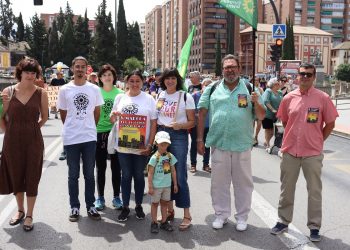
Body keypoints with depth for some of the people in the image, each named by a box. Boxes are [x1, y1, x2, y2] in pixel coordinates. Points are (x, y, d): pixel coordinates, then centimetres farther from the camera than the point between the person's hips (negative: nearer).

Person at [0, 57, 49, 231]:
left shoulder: (41, 93, -4)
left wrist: (31, 130, 2)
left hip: (33, 142, -1)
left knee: (32, 178, 6)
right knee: (15, 176, 14)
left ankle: (29, 215, 21)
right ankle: (20, 210, 35)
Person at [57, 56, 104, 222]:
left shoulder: (94, 89, 2)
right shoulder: (64, 90, -1)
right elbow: (63, 114, 7)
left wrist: (89, 127, 11)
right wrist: (72, 128, 10)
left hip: (89, 138, 1)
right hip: (71, 138, -1)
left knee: (89, 174, 9)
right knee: (73, 175, 9)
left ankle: (90, 206, 20)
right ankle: (74, 207, 19)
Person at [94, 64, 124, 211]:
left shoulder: (120, 93, 2)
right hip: (99, 132, 0)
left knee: (116, 166, 7)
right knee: (100, 167, 8)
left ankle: (116, 197, 20)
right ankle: (100, 197, 20)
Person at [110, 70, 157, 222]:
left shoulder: (149, 99, -2)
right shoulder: (120, 98, 6)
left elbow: (154, 124, -3)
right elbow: (112, 120, 15)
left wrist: (150, 145, -9)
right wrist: (113, 117, -10)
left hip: (141, 146, -2)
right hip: (123, 145, 2)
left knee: (139, 176, 10)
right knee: (126, 175, 10)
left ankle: (139, 206, 26)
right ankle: (125, 207, 22)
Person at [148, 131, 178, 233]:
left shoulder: (170, 156, 1)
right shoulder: (154, 157, -13)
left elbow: (173, 171, 8)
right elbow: (150, 173, -11)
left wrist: (175, 184, 10)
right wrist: (150, 187, -13)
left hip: (167, 185, 4)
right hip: (156, 185, -4)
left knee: (164, 203, 14)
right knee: (155, 203, 8)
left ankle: (164, 222, 25)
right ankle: (154, 223, 18)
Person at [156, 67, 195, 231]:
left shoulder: (186, 97, -4)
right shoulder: (159, 96, 10)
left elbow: (192, 122, -4)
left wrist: (180, 125, -23)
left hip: (179, 136, -4)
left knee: (180, 175, -6)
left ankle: (187, 215, 3)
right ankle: (169, 210, 24)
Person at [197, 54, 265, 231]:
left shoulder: (249, 89, 5)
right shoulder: (212, 89, 5)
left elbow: (261, 116, 5)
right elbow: (202, 114, 7)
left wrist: (256, 103, -16)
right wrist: (200, 139, 3)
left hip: (242, 145, 0)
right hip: (218, 144, 1)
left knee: (243, 182, 9)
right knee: (219, 182, 10)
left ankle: (242, 217, 24)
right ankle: (221, 214, 27)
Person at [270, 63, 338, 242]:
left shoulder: (322, 98, -6)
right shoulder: (289, 98, 0)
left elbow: (330, 123, 1)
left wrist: (318, 141, 3)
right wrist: (294, 137, 12)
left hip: (313, 153, -2)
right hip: (290, 151, 2)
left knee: (314, 191, 7)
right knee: (286, 189, 13)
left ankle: (314, 227, 20)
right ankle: (283, 221, 28)